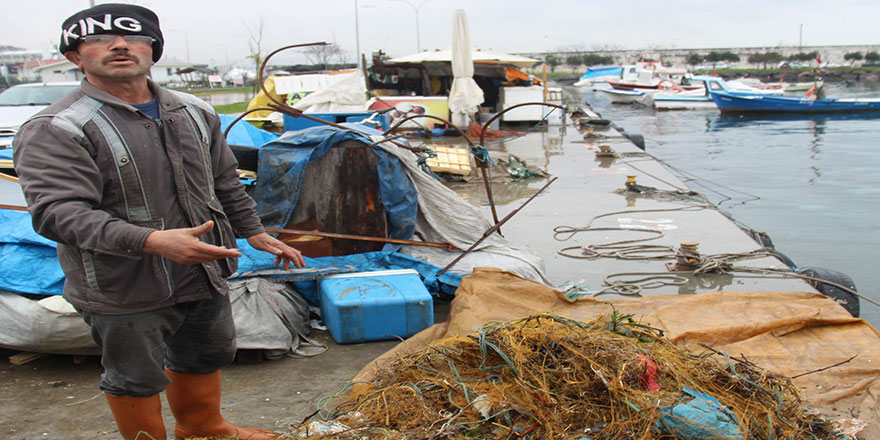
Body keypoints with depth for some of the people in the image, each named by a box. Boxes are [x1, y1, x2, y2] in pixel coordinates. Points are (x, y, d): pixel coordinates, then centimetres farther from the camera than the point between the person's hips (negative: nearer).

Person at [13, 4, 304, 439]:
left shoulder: (194, 112, 8)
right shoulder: (54, 130, -15)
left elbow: (225, 182, 20)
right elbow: (59, 212, -26)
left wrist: (254, 232, 19)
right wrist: (150, 241, -38)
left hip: (205, 273, 7)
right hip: (125, 290, -6)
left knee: (206, 357, 24)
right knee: (136, 380, 10)